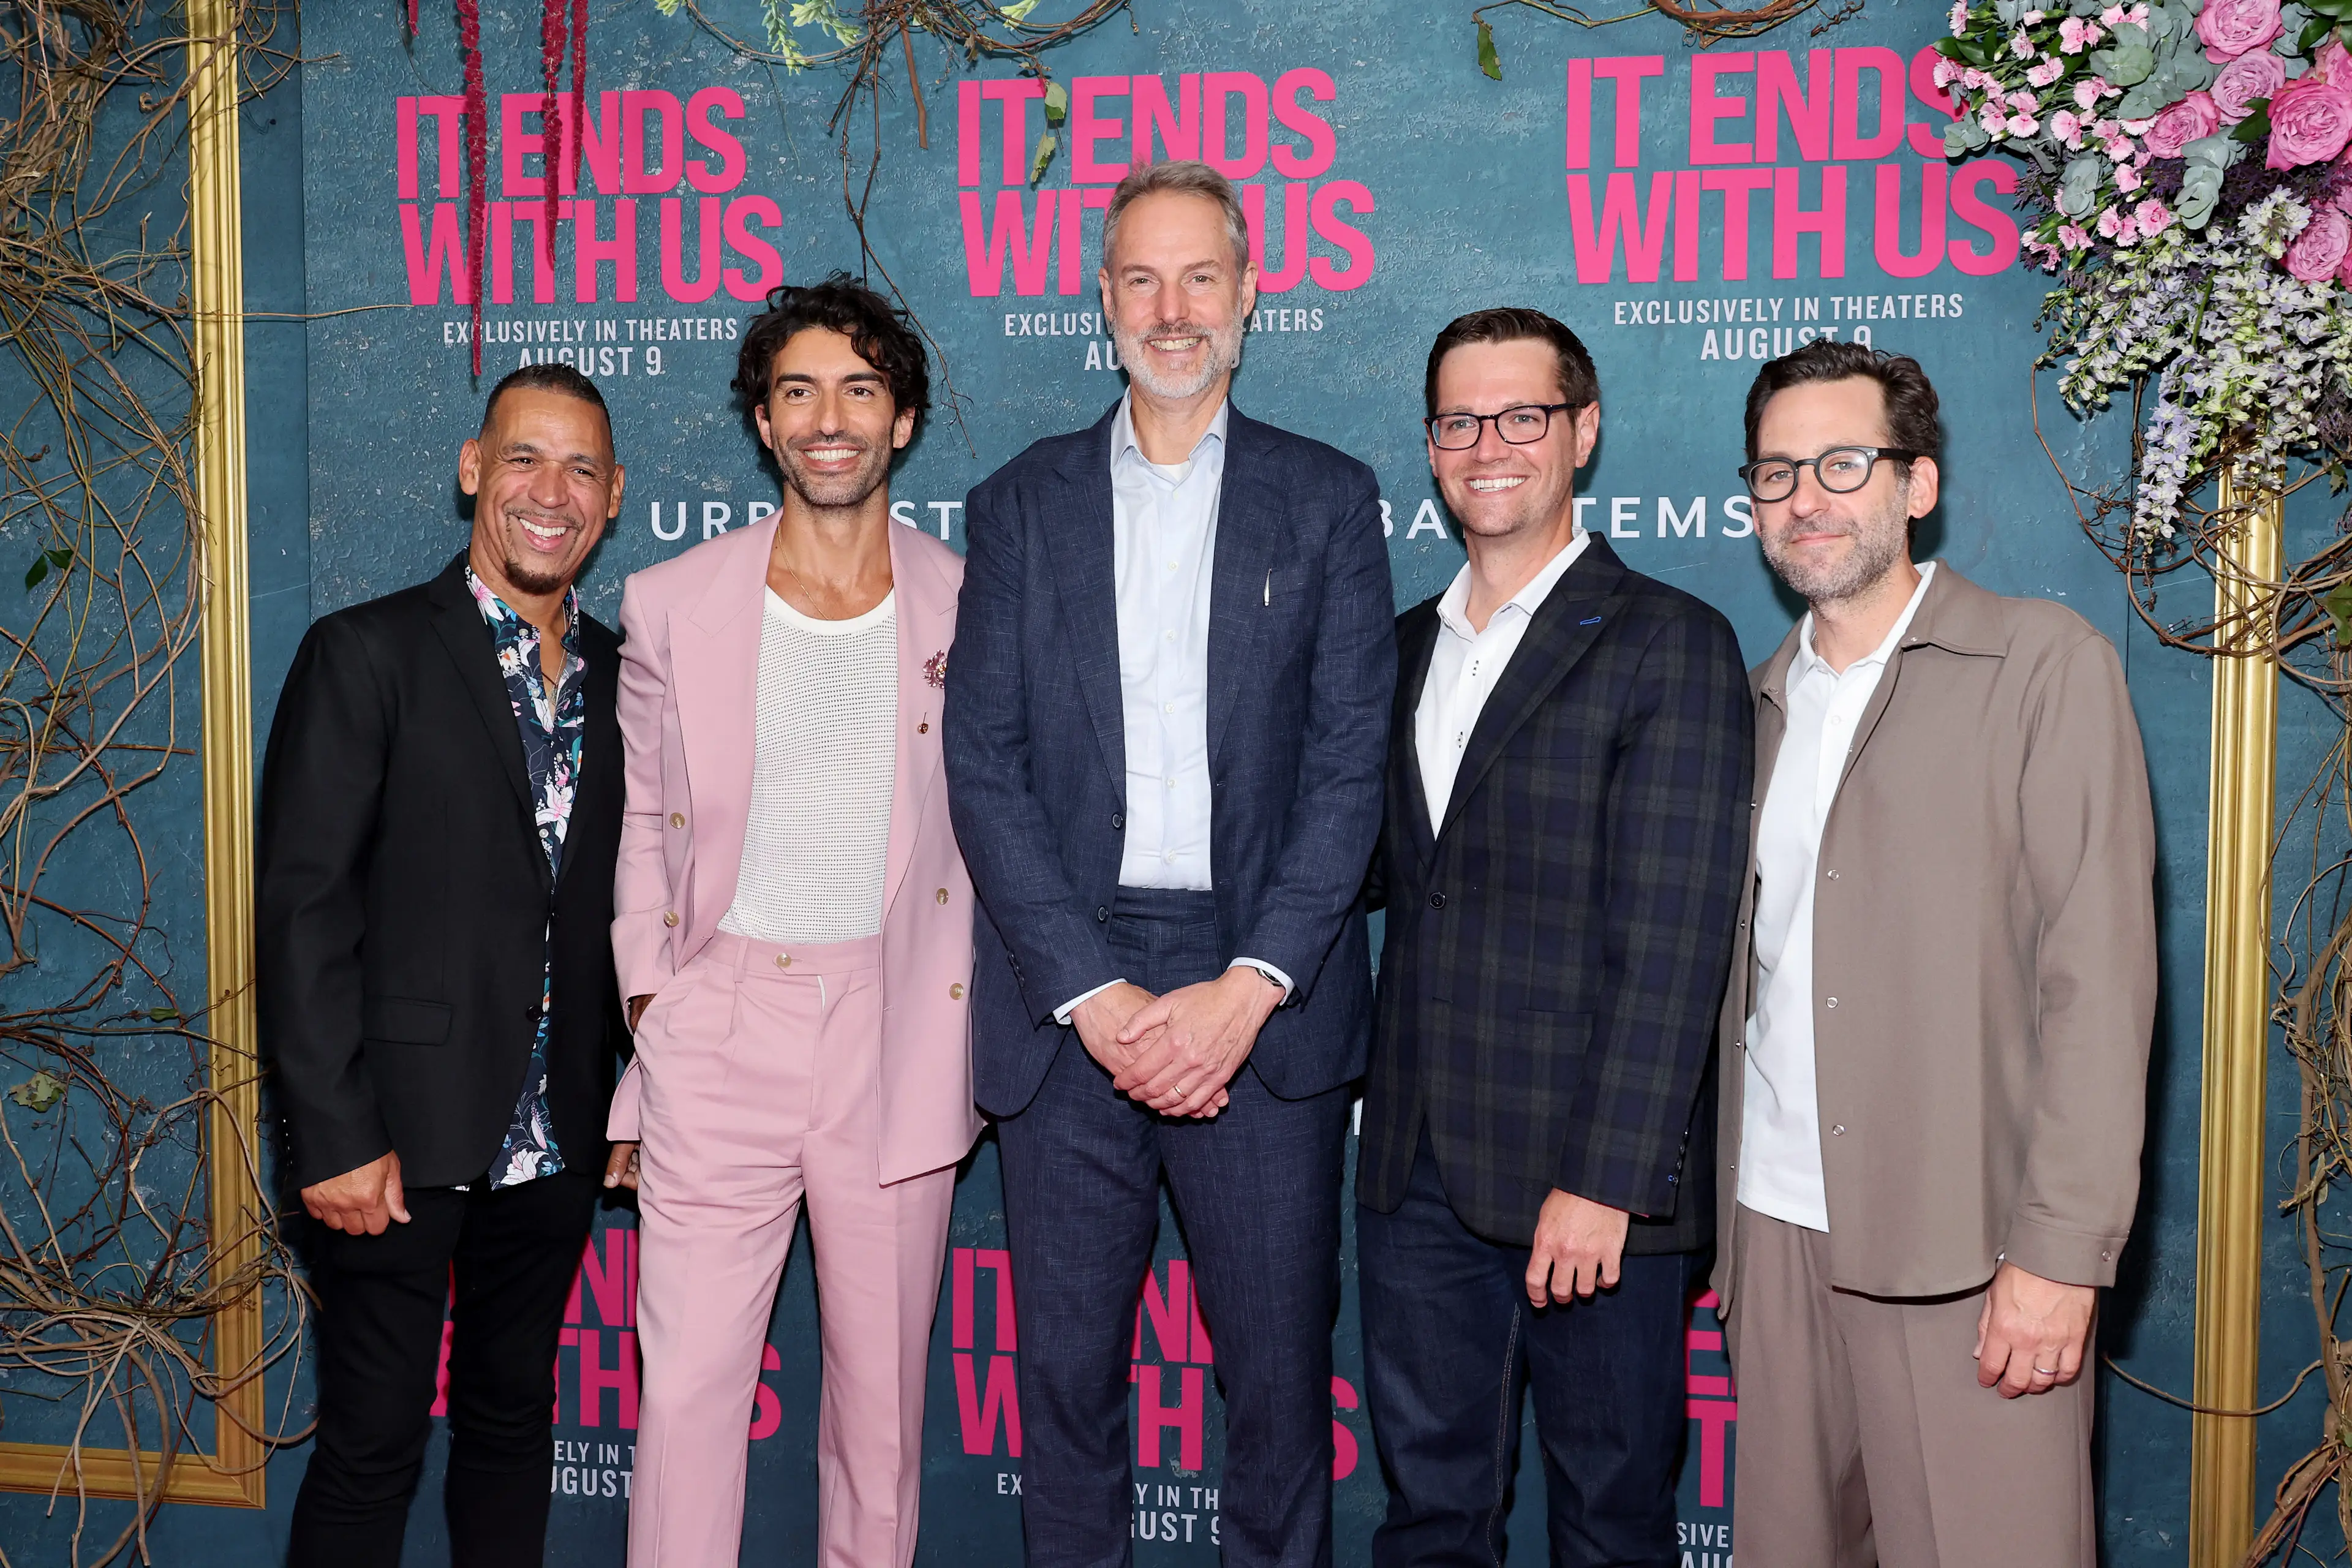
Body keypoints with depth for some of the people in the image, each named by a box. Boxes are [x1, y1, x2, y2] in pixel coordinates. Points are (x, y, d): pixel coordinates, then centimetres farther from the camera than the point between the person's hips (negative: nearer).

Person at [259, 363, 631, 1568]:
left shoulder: (619, 676, 8)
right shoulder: (366, 655, -7)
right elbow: (303, 904, -11)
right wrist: (334, 1136, -15)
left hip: (553, 1141, 5)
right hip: (401, 1137, -5)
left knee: (512, 1420, 17)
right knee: (372, 1445, 4)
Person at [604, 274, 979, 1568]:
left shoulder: (966, 611, 4)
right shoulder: (671, 605, 4)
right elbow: (642, 823, 10)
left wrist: (980, 1046, 4)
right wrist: (649, 1011, 3)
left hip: (899, 1042, 0)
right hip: (717, 1034, 0)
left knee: (883, 1382, 11)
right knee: (686, 1383, -1)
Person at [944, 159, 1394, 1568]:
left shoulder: (1330, 500, 7)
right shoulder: (1021, 506, 9)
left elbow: (1353, 763, -1)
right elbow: (985, 768, 2)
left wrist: (1246, 991, -11)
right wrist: (1095, 994, -9)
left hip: (1264, 1004, -1)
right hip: (1067, 995, 1)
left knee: (1282, 1371, 6)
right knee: (1067, 1371, 9)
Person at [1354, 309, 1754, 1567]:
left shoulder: (1672, 646, -7)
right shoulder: (1408, 646, 14)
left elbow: (1671, 943, -13)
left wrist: (1603, 1181, -18)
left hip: (1590, 1183, -5)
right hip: (1416, 1173, 5)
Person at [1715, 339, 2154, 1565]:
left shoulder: (2045, 665, -2)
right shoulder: (1763, 701, 15)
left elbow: (2098, 972, -8)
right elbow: (1747, 971, 13)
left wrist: (2063, 1250, -14)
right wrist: (1731, 1210, 6)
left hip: (1966, 1250, -5)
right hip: (1777, 1230, 5)